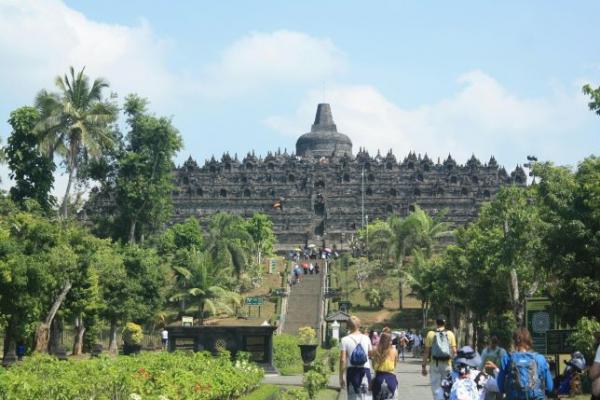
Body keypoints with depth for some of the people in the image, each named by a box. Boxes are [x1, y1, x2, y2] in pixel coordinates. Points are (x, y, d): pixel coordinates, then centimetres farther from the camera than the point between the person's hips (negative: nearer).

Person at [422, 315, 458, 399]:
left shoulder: (431, 334, -2)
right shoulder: (450, 334, 2)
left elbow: (426, 352, -2)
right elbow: (454, 352, 0)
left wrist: (423, 366, 4)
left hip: (434, 365, -1)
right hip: (447, 365, 1)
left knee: (436, 389, 2)